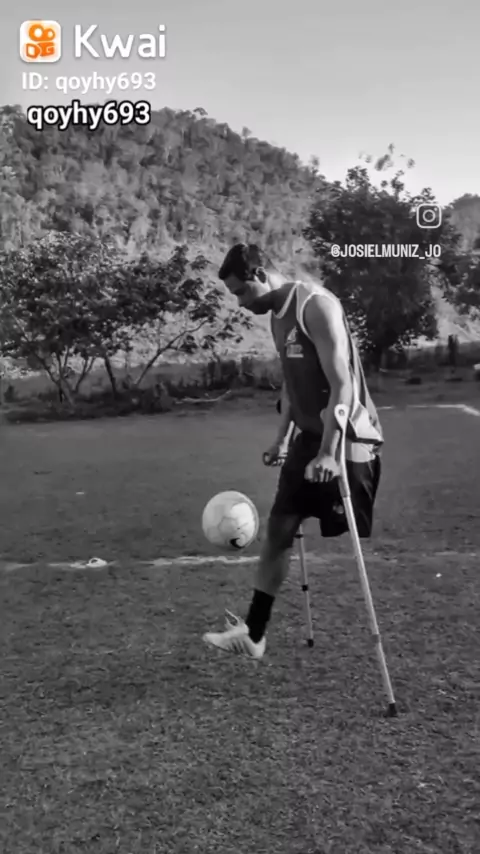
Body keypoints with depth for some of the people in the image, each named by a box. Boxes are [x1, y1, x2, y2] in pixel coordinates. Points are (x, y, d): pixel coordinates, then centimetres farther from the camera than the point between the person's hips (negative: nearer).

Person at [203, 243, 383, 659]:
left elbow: (343, 384, -23)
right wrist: (283, 438, 18)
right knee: (278, 528, 8)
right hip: (310, 437, 9)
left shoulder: (316, 304, -17)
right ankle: (254, 633, 19)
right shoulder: (277, 316, 10)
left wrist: (330, 452, -27)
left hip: (348, 440, -9)